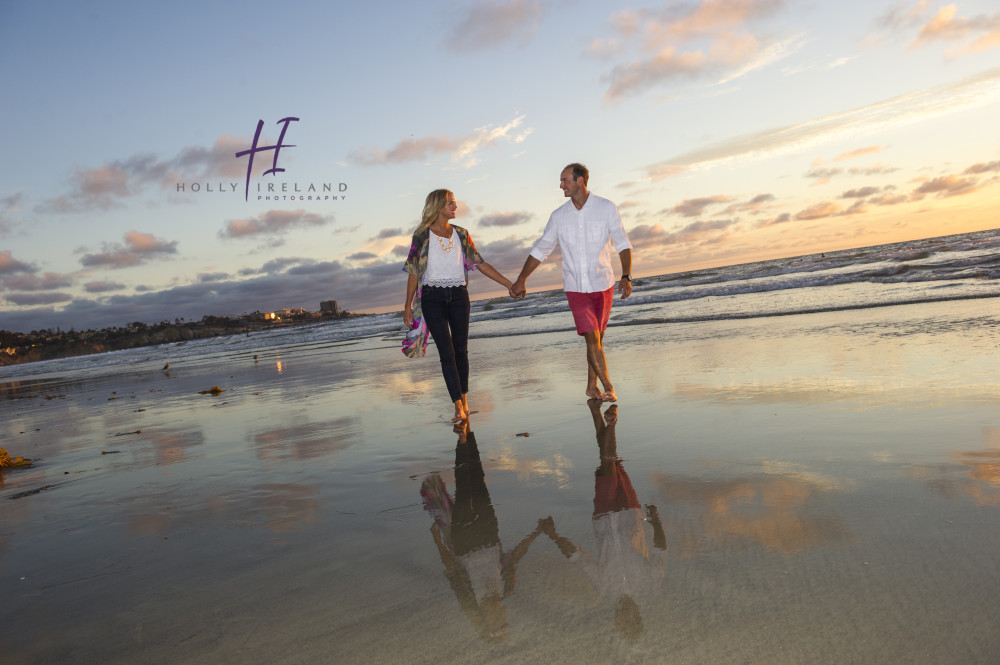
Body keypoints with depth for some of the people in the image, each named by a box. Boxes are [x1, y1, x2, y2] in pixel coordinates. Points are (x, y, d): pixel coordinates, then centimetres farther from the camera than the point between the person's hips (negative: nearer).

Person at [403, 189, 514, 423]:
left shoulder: (461, 234, 8)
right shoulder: (422, 236, -2)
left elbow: (480, 263, 8)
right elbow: (413, 272, 1)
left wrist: (509, 284, 4)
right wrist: (408, 305, 0)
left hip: (458, 296, 3)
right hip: (432, 298, -3)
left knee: (461, 350, 5)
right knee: (447, 352, -9)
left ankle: (464, 399, 18)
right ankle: (458, 406, -9)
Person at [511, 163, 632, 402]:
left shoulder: (606, 208, -3)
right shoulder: (559, 216, 1)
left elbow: (623, 245, -2)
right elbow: (540, 250, 8)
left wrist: (626, 277, -14)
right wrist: (520, 281, 4)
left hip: (603, 285, 0)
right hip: (575, 288, 0)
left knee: (597, 338, 9)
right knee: (592, 339, -10)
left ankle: (592, 387, 24)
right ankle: (608, 387, 0)